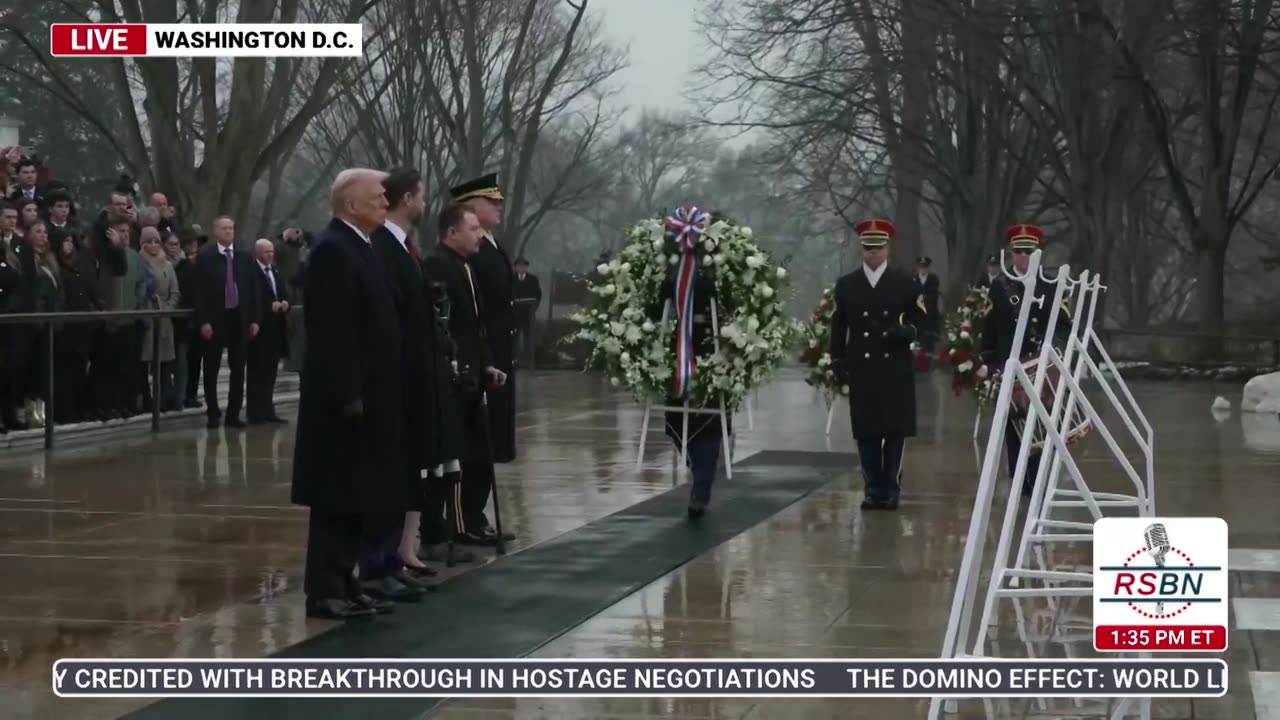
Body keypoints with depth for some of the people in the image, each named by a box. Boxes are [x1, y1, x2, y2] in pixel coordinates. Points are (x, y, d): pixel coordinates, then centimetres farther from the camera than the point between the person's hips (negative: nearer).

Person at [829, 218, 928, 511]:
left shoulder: (904, 282, 6)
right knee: (866, 431, 1)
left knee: (896, 430, 0)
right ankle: (873, 490, 9)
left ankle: (891, 490, 8)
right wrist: (838, 360, 3)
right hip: (861, 368, 1)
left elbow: (920, 316, 8)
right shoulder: (845, 285, 9)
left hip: (895, 368, -1)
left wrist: (909, 331, -14)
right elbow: (838, 325, 9)